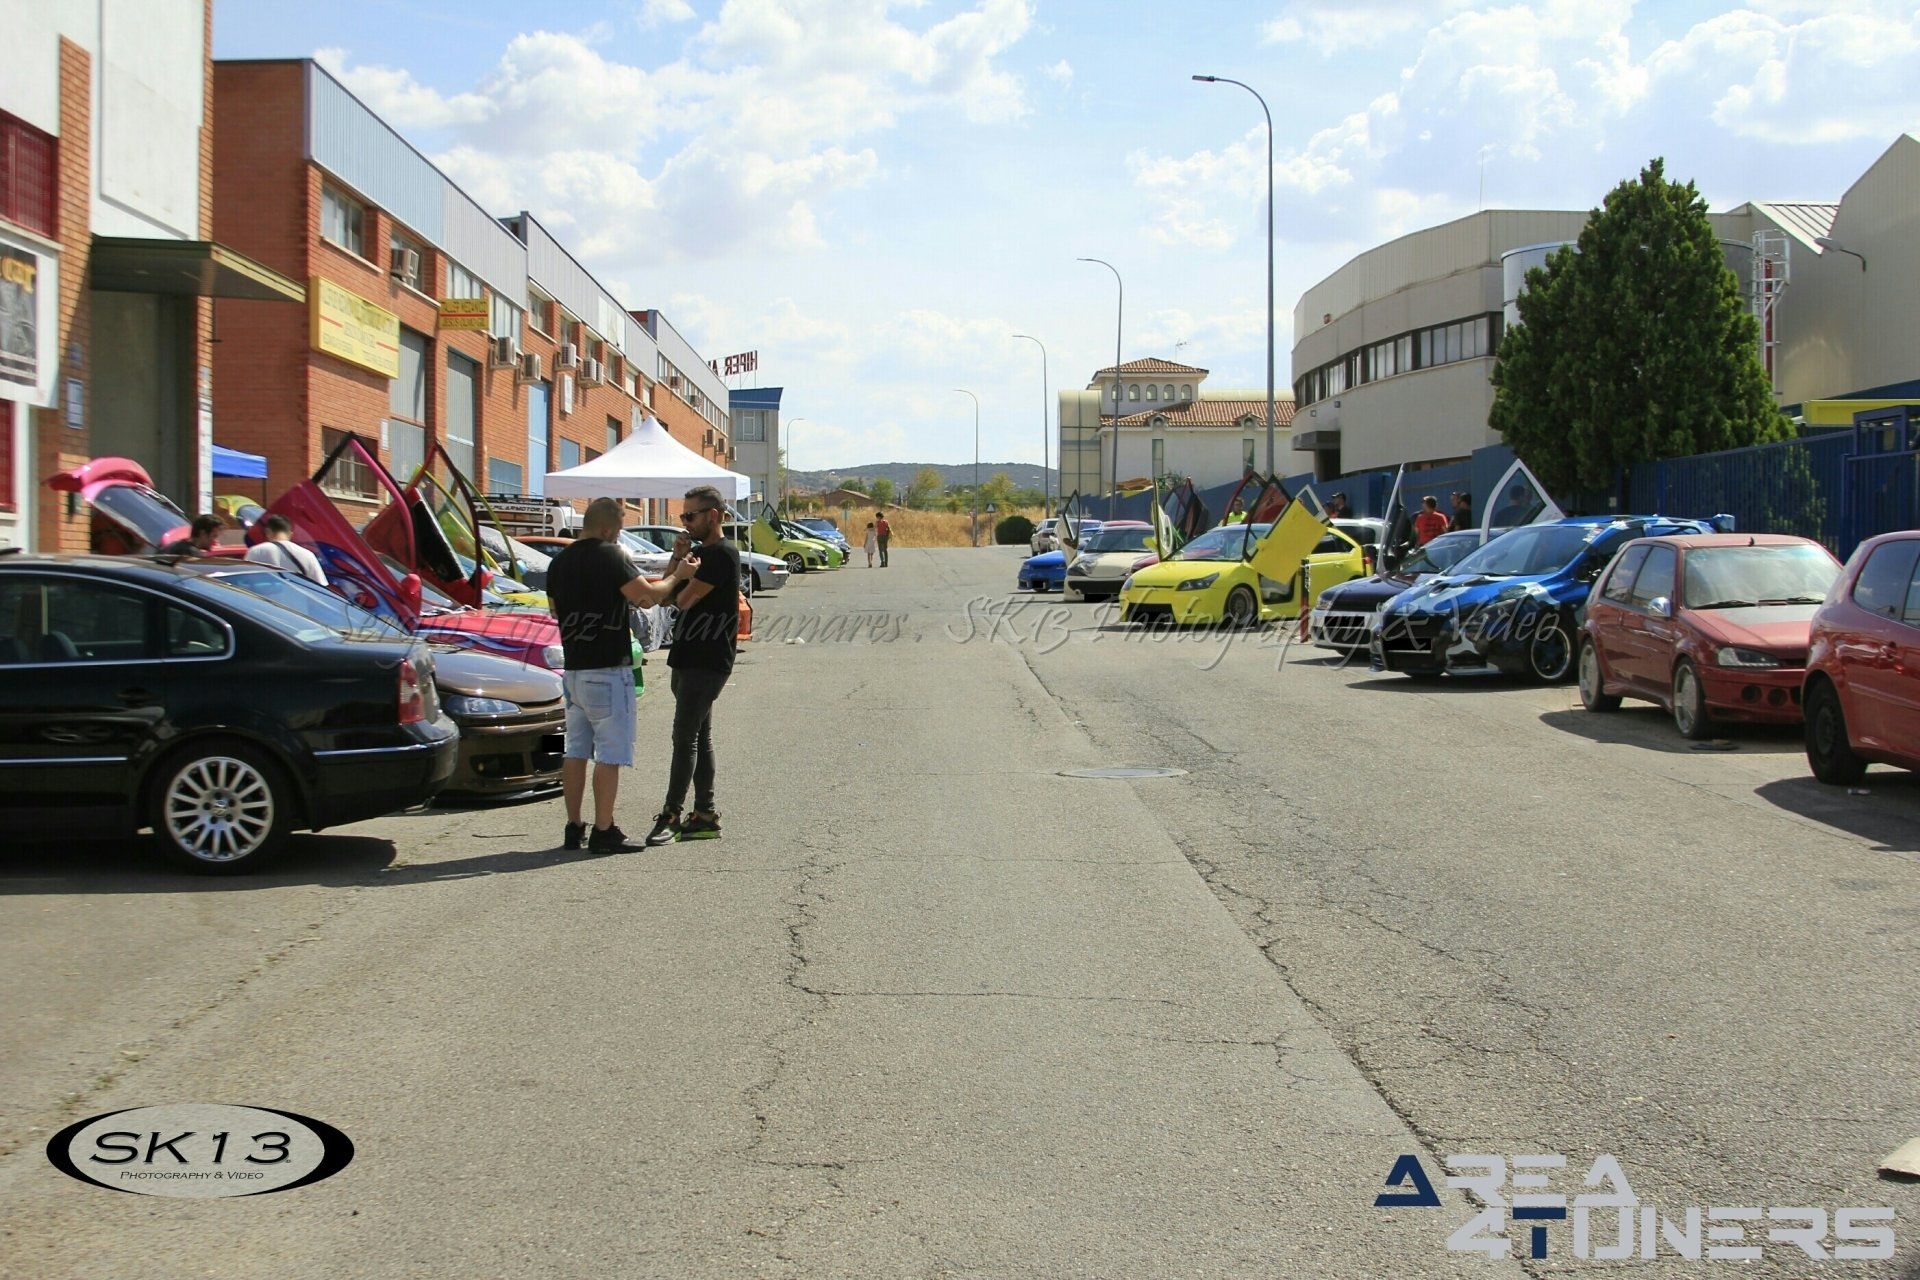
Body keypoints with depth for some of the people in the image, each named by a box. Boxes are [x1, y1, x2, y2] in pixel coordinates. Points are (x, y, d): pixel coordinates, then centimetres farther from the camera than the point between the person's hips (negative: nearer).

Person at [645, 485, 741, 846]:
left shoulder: (722, 555, -13)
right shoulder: (699, 551, 17)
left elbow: (684, 599, -18)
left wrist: (684, 572, 1)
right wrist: (677, 559, 0)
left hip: (707, 662, -10)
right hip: (689, 657, 10)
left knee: (685, 737, -10)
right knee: (699, 737, 11)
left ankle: (671, 815, -9)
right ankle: (704, 815, 14)